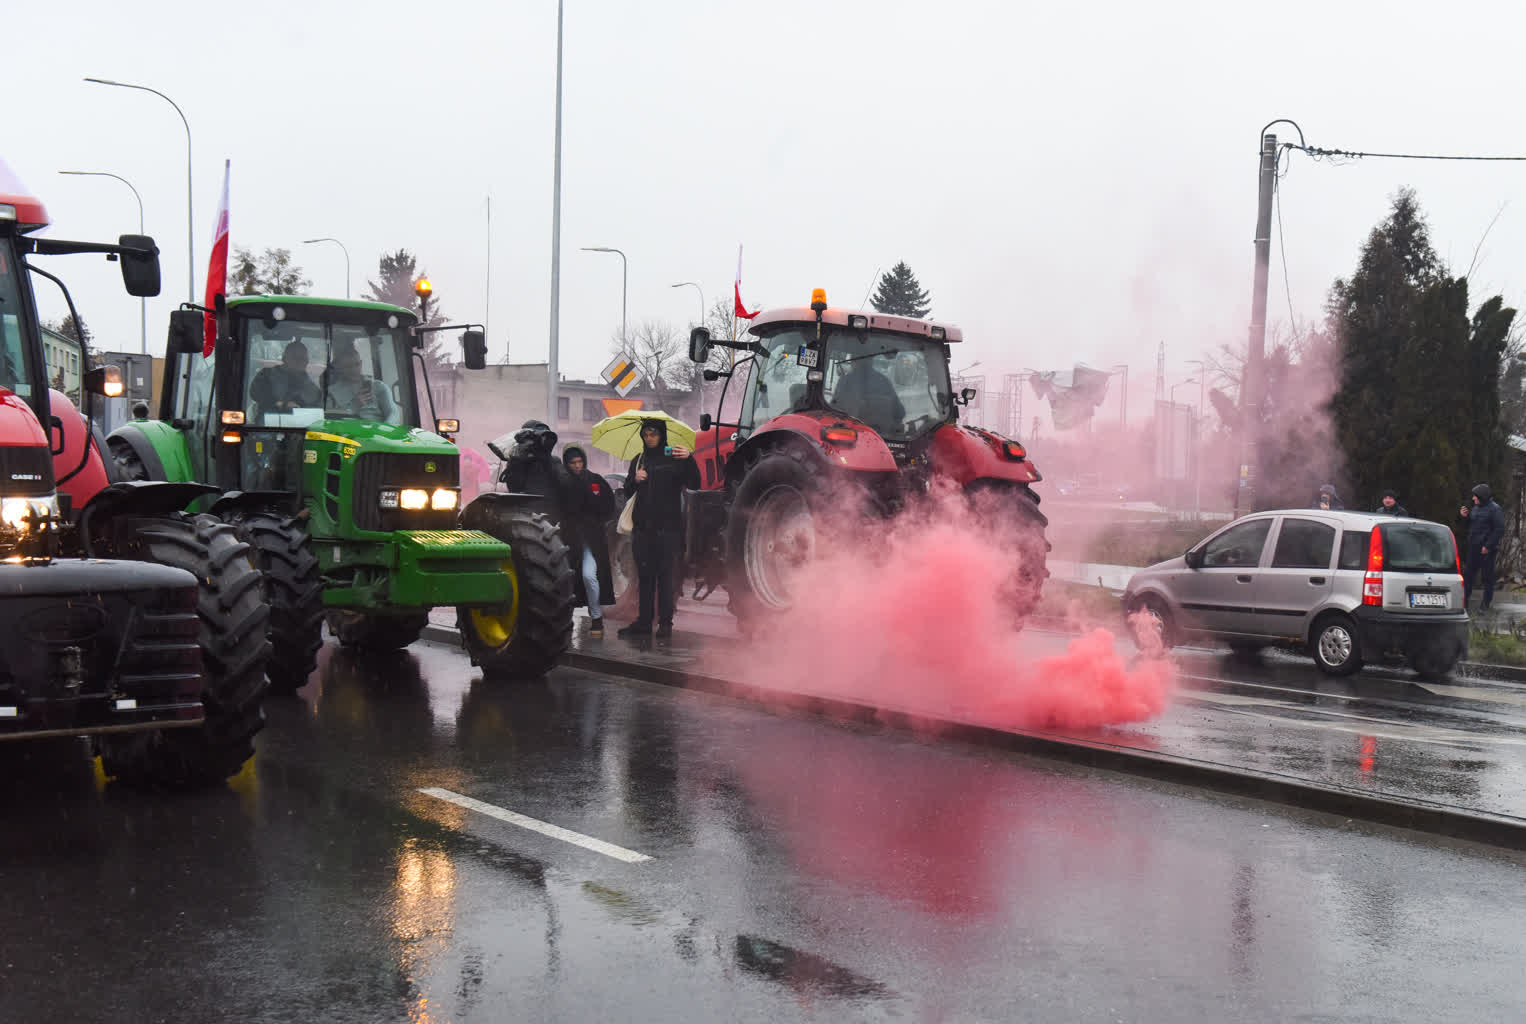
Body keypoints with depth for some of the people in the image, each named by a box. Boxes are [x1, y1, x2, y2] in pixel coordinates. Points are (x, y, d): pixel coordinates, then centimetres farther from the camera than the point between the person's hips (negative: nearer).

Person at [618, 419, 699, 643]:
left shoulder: (674, 459, 1)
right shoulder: (638, 461, 16)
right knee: (645, 576, 7)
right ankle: (644, 622, 11)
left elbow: (694, 485, -10)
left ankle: (665, 624, -1)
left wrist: (689, 460, -26)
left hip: (667, 526, -4)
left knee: (665, 576, -4)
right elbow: (628, 492, 19)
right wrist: (634, 480, -3)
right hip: (643, 527, 5)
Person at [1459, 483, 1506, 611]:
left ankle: (1487, 603, 10)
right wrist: (1465, 517, 2)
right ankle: (1465, 599, 18)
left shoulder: (1495, 509, -12)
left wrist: (1488, 546, -19)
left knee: (1488, 577, 2)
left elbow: (1499, 530, -16)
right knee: (1467, 573, 9)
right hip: (1473, 548, 8)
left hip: (1486, 550, -8)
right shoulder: (1475, 508, 12)